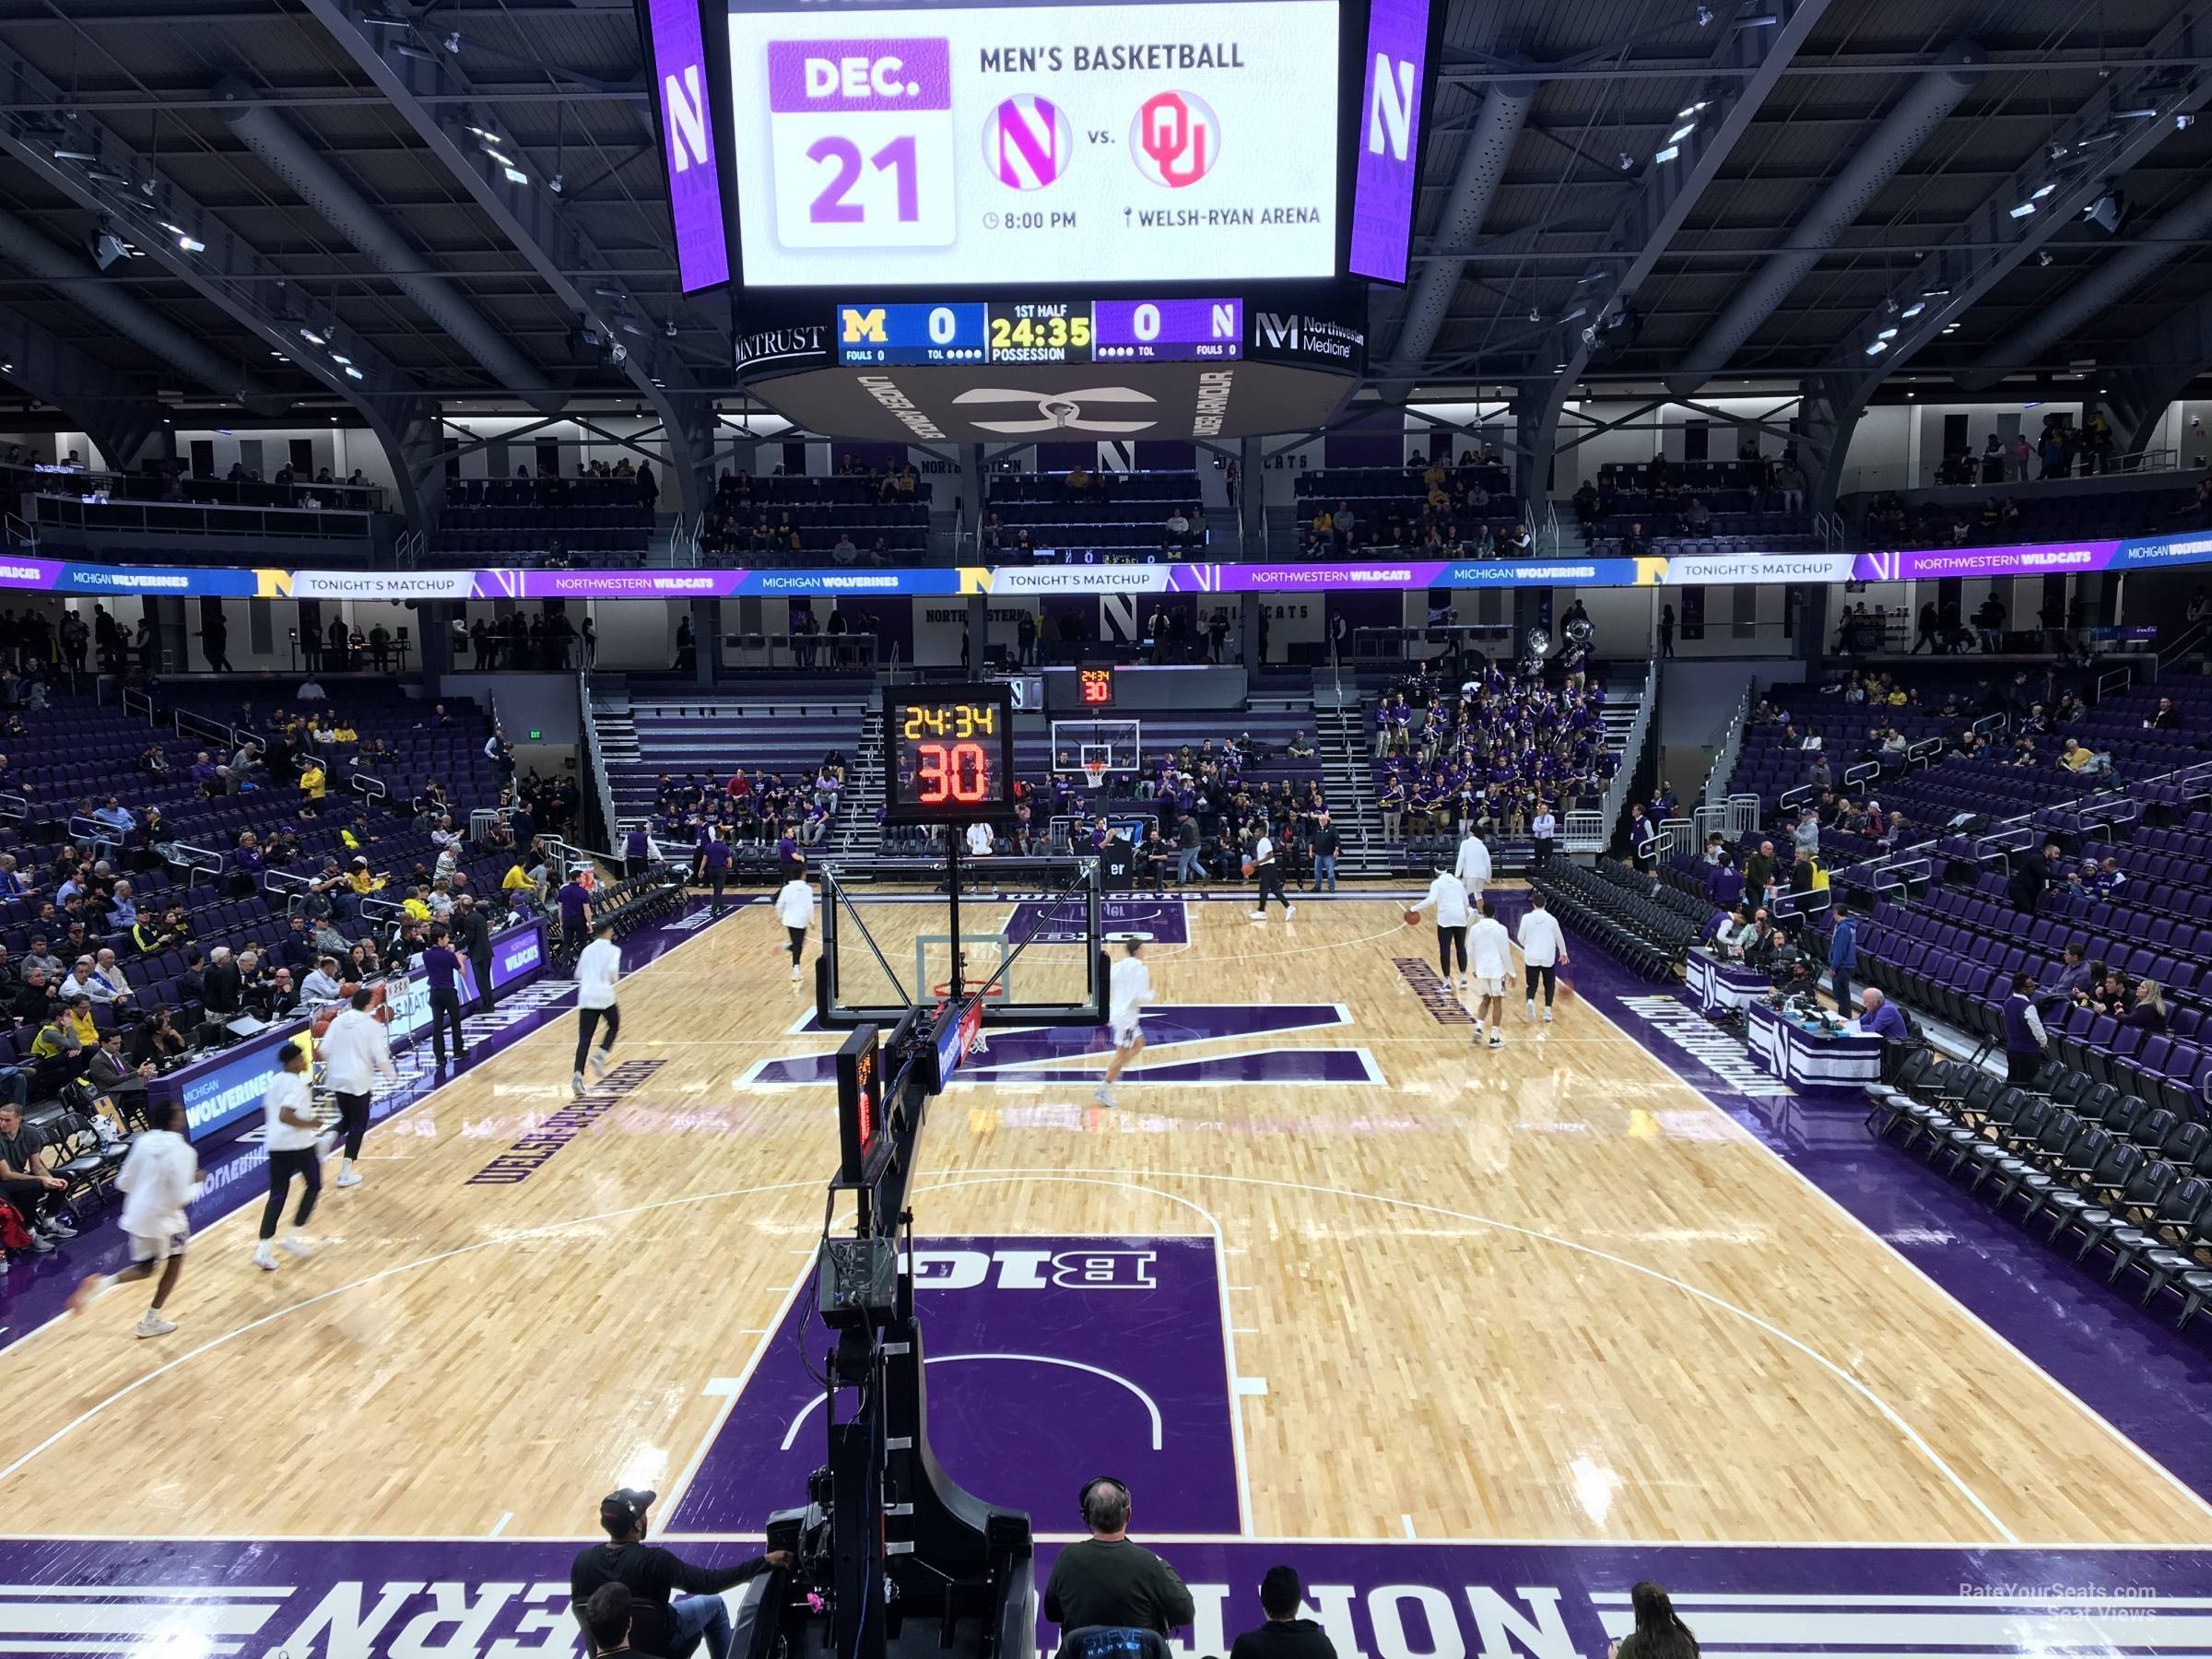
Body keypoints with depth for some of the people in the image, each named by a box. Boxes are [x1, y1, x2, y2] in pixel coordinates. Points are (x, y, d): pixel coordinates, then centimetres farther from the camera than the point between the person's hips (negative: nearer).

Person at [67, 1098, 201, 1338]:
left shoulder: (143, 1141, -2)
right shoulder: (182, 1150, -20)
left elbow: (123, 1182, 5)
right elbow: (180, 1198, -20)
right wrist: (197, 1183, -1)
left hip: (136, 1216, 6)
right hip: (164, 1217, -6)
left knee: (145, 1268, 23)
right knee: (174, 1261, 19)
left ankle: (101, 1282, -6)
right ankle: (151, 1321, 19)